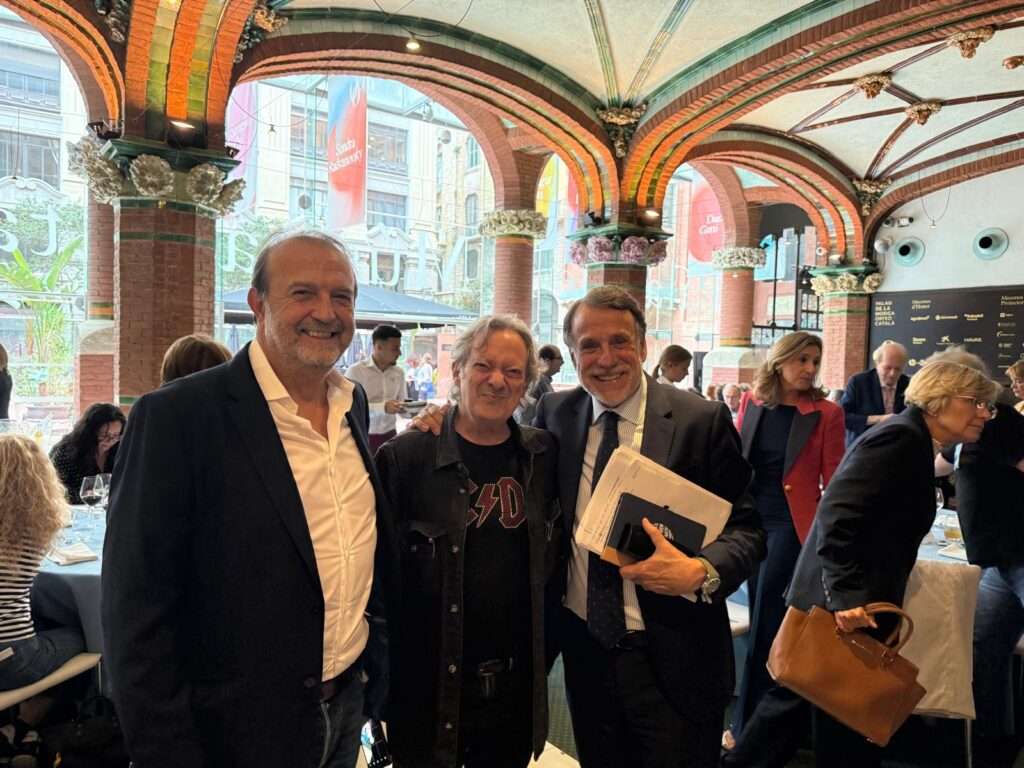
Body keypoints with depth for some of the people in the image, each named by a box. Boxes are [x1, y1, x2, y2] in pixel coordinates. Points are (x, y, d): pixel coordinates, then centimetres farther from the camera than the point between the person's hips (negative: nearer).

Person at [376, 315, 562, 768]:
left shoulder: (543, 456, 0)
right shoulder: (407, 456, -12)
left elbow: (552, 558, 10)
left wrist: (546, 648, 9)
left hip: (520, 680, 4)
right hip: (428, 681, -3)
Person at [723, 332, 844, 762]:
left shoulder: (826, 413, -8)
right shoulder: (752, 403, 3)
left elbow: (833, 481, -5)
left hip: (791, 524, -4)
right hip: (750, 518, 5)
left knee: (764, 622, -3)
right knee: (761, 618, 15)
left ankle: (748, 728, 10)